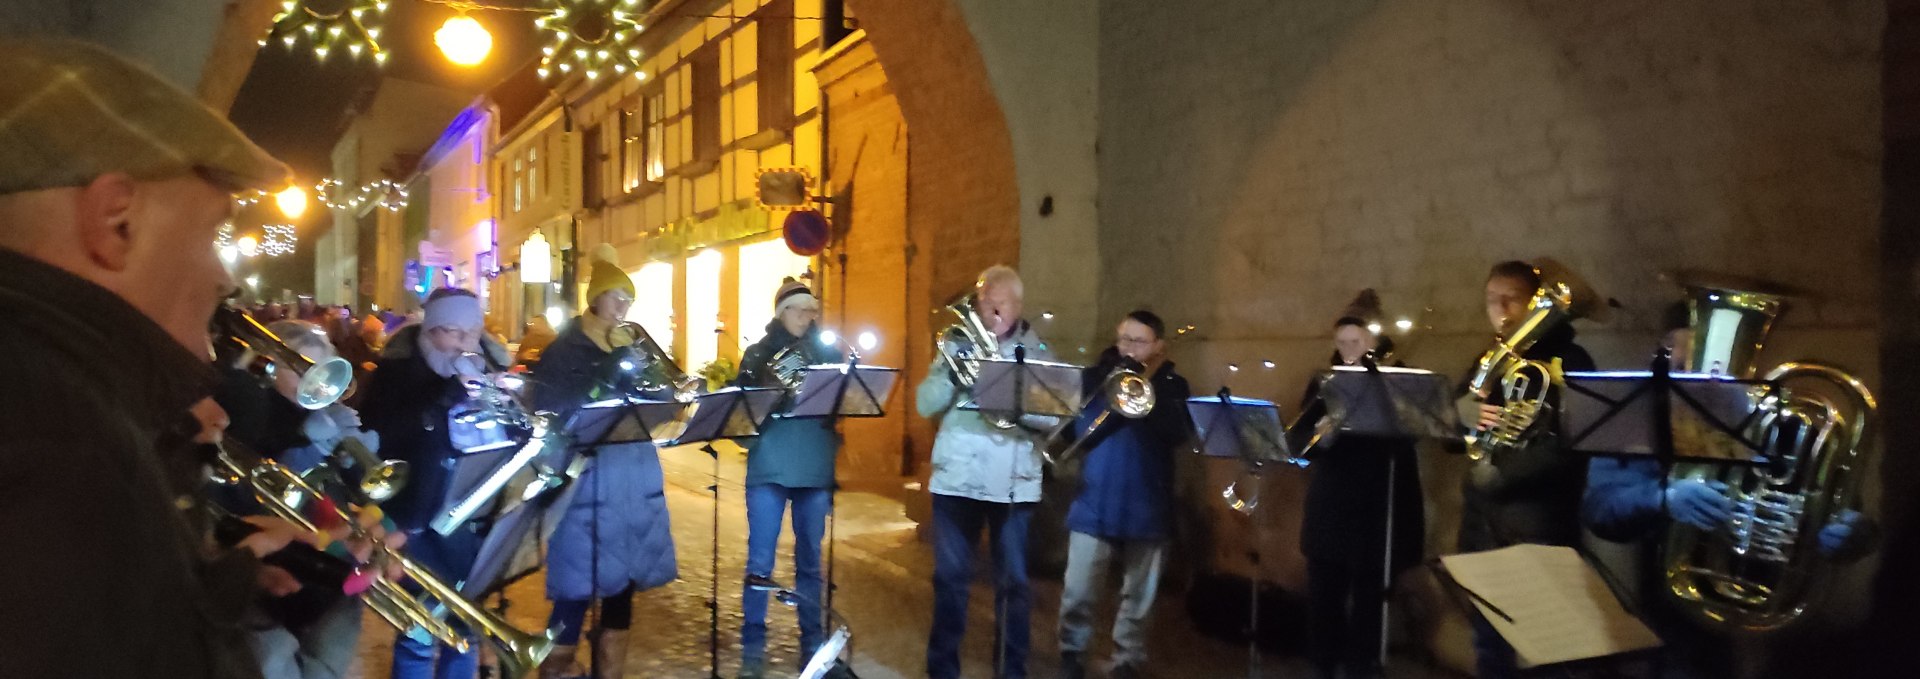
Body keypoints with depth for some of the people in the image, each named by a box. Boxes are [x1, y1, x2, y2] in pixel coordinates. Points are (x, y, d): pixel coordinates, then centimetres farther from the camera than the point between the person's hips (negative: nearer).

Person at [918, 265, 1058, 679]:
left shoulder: (1036, 352, 3)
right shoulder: (958, 345, 7)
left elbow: (1053, 416, -6)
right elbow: (925, 404, 0)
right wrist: (953, 372, -15)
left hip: (1014, 483, -1)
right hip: (956, 478, 1)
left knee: (1013, 583, 5)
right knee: (950, 578, 9)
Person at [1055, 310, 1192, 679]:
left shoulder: (1172, 386, 3)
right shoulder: (1098, 377, 3)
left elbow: (1179, 433, -14)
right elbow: (1083, 429, -6)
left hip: (1146, 507, 0)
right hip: (1095, 503, 0)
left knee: (1137, 595, 10)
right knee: (1078, 591, 2)